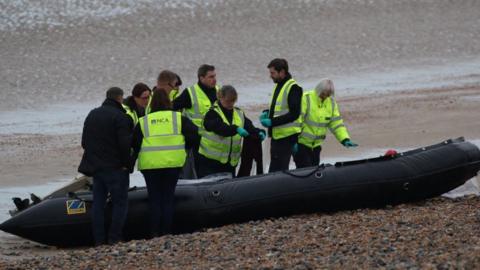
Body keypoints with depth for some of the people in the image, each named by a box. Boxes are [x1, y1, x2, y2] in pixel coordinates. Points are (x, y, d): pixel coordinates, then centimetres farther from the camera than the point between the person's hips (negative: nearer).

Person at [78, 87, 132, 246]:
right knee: (120, 202, 0)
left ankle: (99, 239, 9)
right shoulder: (120, 117, -13)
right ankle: (115, 238, -6)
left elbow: (84, 142, 16)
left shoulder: (92, 115, 12)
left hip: (95, 166, 7)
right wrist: (126, 163, -8)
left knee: (98, 203, 10)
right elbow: (125, 144, -19)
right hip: (115, 167, -7)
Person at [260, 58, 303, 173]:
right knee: (274, 170, 13)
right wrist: (267, 113, 8)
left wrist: (272, 122, -21)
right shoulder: (278, 85, 16)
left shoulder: (293, 88, -14)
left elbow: (294, 114, -20)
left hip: (286, 136, -10)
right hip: (277, 135, 10)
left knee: (278, 170, -11)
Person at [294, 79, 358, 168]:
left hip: (316, 145, 7)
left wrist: (345, 140, -4)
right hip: (301, 143, -7)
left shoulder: (331, 103, 6)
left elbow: (337, 123, 8)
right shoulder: (306, 99, -15)